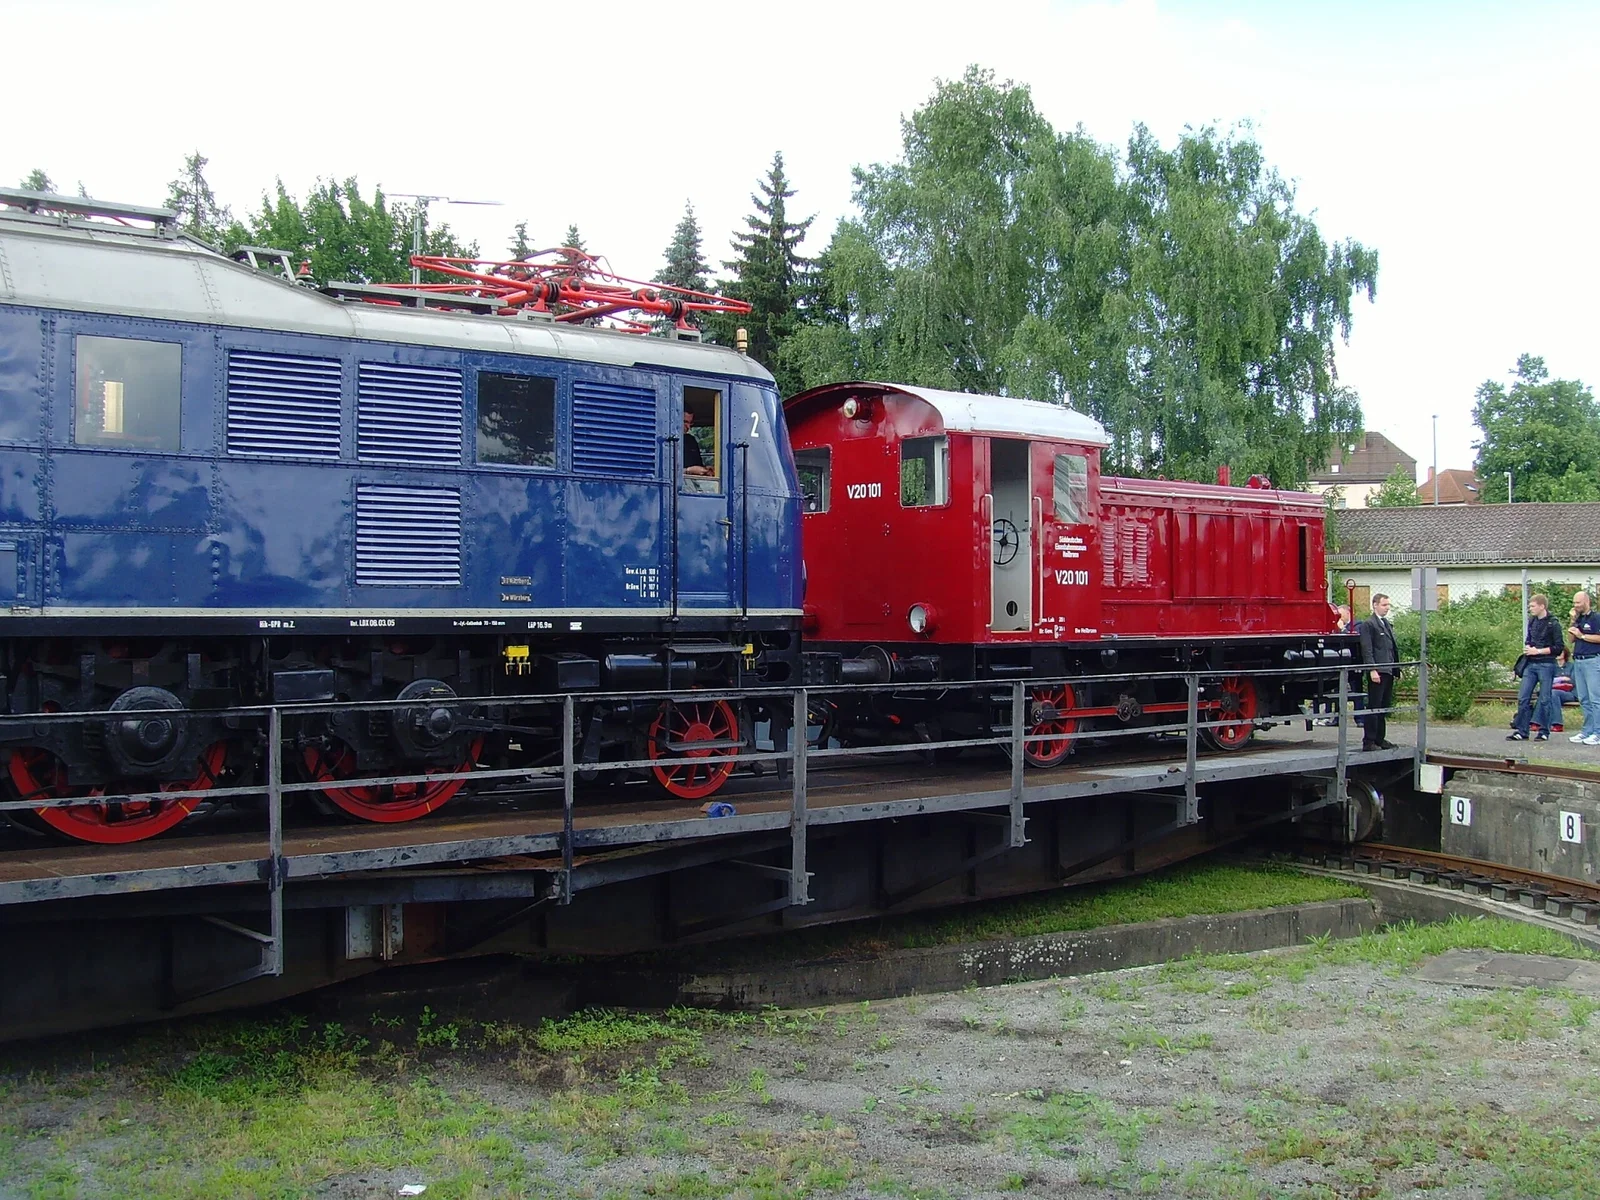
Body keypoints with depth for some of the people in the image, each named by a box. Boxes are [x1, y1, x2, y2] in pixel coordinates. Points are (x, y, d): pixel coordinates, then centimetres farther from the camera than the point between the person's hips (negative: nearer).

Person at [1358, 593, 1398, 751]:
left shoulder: (1388, 624, 20)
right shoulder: (1368, 624, -6)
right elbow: (1367, 650, -13)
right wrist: (1372, 670, -19)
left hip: (1388, 672, 8)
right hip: (1377, 672, -8)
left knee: (1384, 707, 12)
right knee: (1373, 707, -6)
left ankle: (1380, 739, 19)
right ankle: (1368, 742, -4)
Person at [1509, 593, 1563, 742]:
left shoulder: (1553, 624, -9)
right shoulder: (1532, 621, 11)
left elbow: (1559, 647, -12)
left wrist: (1538, 651, -14)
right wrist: (1528, 648, 5)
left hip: (1546, 665, -7)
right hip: (1531, 664, 7)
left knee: (1545, 700, 1)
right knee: (1523, 698, 2)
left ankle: (1544, 732, 9)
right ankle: (1521, 731, 6)